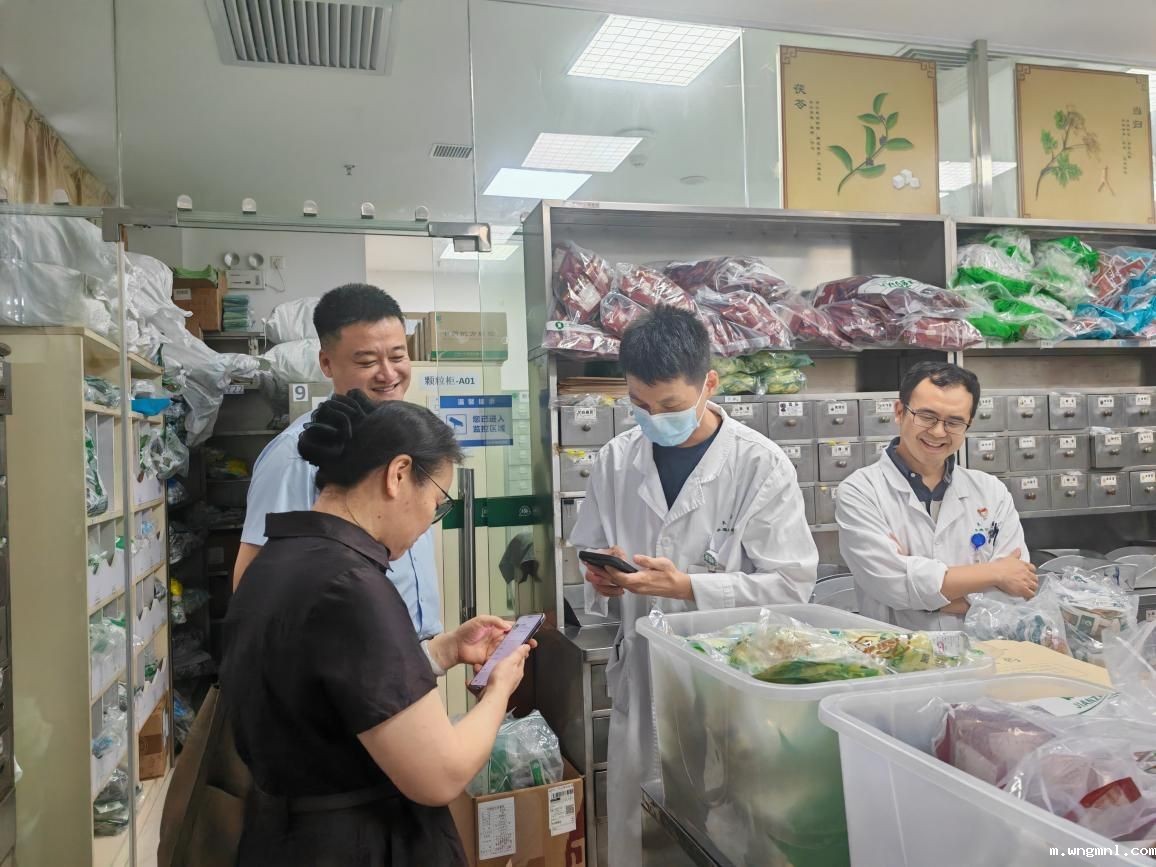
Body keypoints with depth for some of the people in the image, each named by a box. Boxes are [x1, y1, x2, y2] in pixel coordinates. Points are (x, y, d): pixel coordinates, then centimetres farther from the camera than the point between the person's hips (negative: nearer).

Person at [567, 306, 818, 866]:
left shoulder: (761, 465, -11)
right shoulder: (616, 459, 0)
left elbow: (791, 583, -12)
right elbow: (589, 552, 12)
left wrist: (686, 586, -19)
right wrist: (601, 575, -11)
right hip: (640, 677, 3)